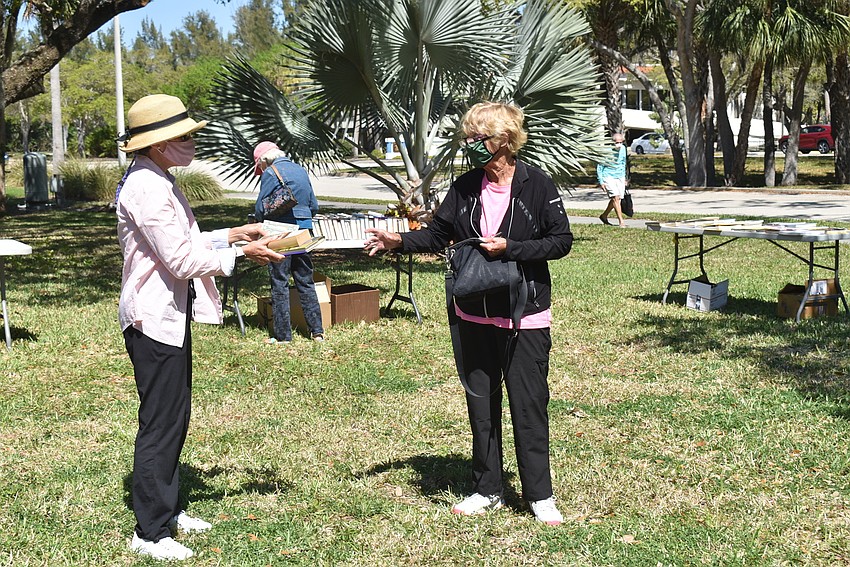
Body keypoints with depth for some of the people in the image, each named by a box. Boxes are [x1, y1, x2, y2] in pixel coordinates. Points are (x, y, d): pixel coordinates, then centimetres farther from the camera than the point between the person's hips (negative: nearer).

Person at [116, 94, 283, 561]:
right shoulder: (145, 188, -21)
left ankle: (166, 509, 31)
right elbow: (183, 260, -22)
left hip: (171, 312, 11)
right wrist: (240, 254, -13)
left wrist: (229, 235, 10)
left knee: (174, 417, 18)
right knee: (160, 424, -3)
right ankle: (150, 532, 7)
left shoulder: (158, 182, 13)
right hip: (155, 317, -11)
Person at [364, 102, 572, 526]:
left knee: (529, 405, 0)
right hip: (475, 315, 5)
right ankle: (488, 490, 25)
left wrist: (509, 247, -17)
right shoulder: (465, 187, 5)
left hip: (525, 316, -5)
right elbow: (438, 234, 11)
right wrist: (398, 241, -5)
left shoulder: (537, 185, -9)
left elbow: (561, 241, -8)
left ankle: (540, 495, 13)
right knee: (481, 403, 12)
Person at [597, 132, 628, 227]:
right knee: (615, 197, -17)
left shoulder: (623, 149, 1)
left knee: (616, 198, 5)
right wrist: (601, 182, -9)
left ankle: (604, 216, 27)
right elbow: (599, 167, -6)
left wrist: (624, 178, 21)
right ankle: (621, 221, -15)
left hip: (619, 176, 6)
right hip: (608, 176, -6)